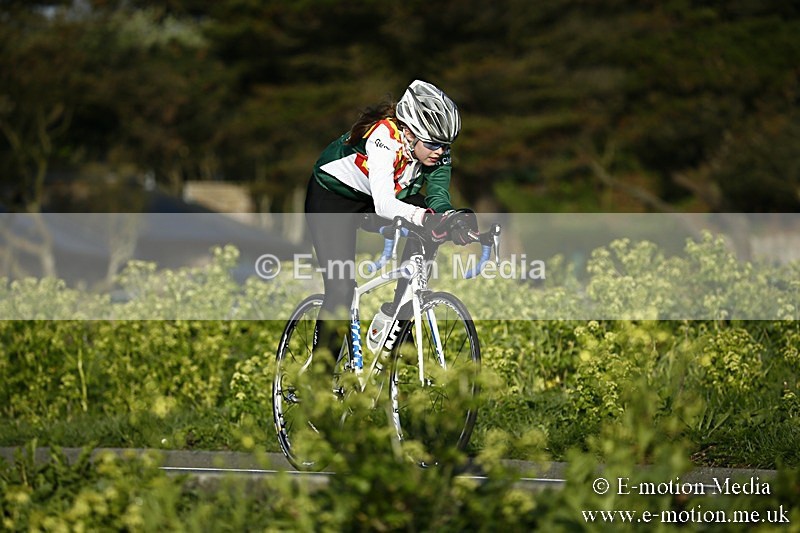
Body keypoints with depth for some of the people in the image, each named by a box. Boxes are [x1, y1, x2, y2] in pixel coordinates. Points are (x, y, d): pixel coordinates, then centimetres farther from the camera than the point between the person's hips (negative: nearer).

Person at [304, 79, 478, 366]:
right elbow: (384, 204, -48)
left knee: (425, 234, -24)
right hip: (331, 195, -6)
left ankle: (392, 316, -12)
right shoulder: (385, 136, -37)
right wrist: (428, 218, -64)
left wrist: (454, 220, -49)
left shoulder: (437, 151, -19)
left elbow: (438, 199, -26)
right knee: (341, 289, -17)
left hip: (373, 200, 6)